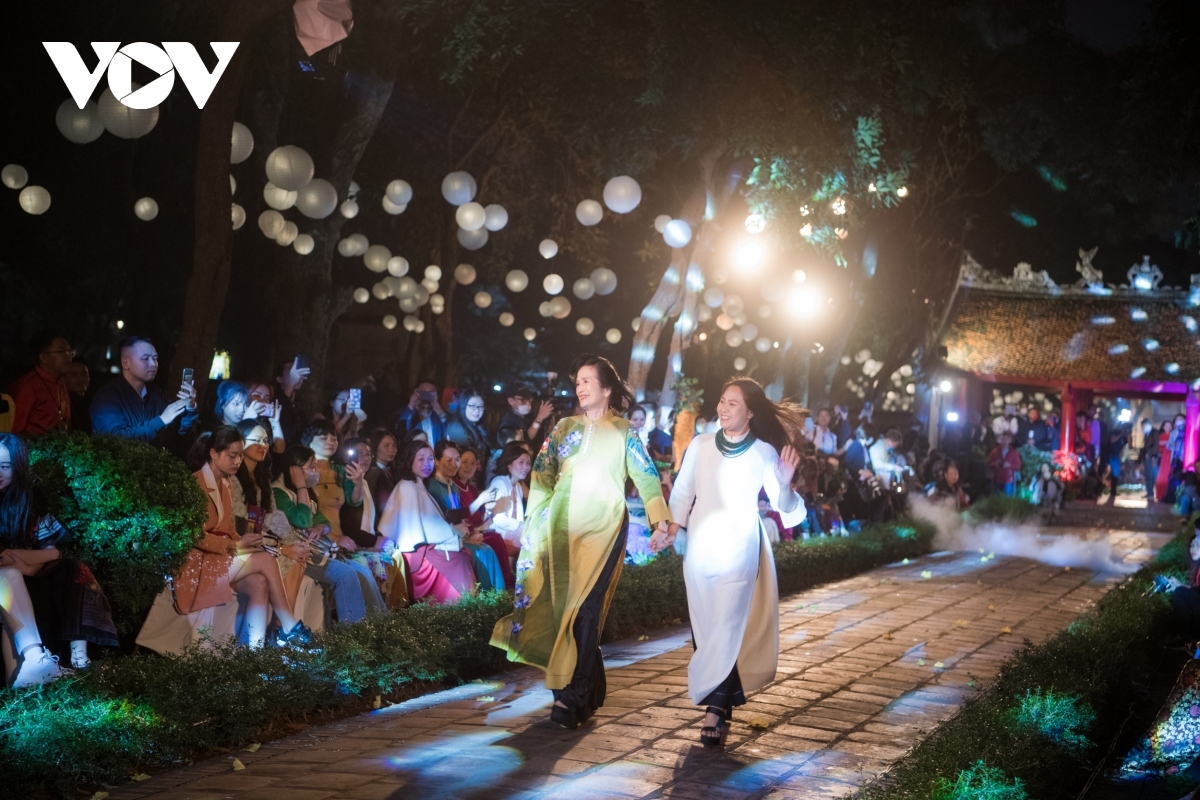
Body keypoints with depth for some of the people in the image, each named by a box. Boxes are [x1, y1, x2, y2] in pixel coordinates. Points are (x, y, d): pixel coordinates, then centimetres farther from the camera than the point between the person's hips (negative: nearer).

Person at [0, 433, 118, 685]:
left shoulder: (28, 502, 5)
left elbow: (54, 551, 0)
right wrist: (21, 563, -22)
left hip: (24, 583, 5)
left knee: (73, 572, -16)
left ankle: (78, 653, -34)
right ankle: (33, 656, -59)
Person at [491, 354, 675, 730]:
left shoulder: (623, 432, 6)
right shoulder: (564, 428, 14)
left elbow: (645, 475, -1)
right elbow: (543, 474, 12)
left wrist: (660, 515, -15)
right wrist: (534, 522, 1)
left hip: (602, 528, -4)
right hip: (562, 527, 4)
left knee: (583, 610, -10)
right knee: (561, 606, -1)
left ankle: (572, 697, -7)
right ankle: (588, 689, 11)